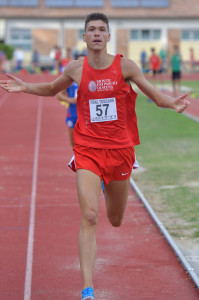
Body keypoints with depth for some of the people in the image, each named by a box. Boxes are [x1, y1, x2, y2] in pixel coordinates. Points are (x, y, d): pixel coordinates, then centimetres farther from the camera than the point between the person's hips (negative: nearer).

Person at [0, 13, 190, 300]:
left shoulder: (125, 65, -5)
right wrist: (26, 87, 3)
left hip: (120, 149, 1)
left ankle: (108, 188, 56)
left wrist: (172, 103, -21)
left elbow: (155, 95, 0)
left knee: (115, 220, 17)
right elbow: (52, 89, 20)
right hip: (88, 150, -1)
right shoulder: (76, 68, -1)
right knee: (89, 218, -15)